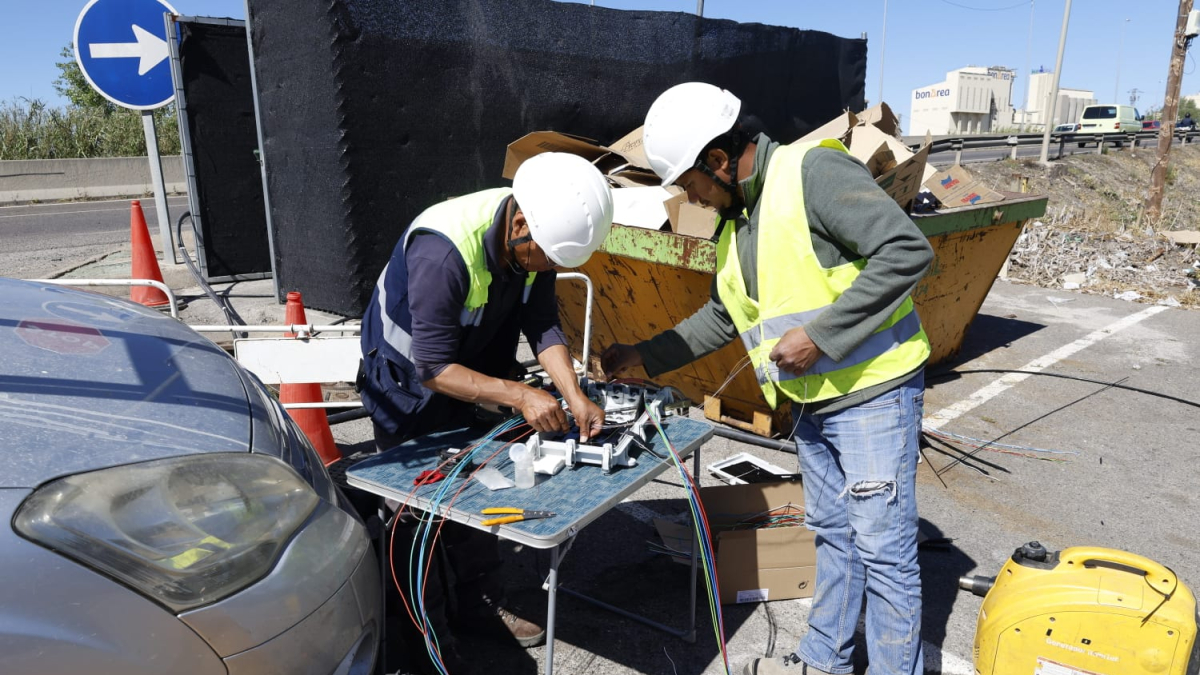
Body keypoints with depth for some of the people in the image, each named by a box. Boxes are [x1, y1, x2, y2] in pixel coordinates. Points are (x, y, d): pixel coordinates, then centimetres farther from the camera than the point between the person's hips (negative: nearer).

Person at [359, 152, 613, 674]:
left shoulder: (535, 237, -19)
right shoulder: (443, 253, -40)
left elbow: (542, 325, -13)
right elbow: (434, 369, -36)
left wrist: (574, 396, -26)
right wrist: (519, 395, -42)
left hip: (468, 366, 7)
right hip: (408, 380, -6)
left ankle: (479, 604, 33)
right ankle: (428, 633, 22)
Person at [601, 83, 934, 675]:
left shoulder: (812, 172, -17)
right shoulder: (735, 218, 10)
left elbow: (908, 249, -24)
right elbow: (722, 317, 20)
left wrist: (820, 335, -25)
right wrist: (644, 355, 15)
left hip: (872, 390, -9)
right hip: (812, 400, 9)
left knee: (882, 546, 1)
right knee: (831, 532, 20)